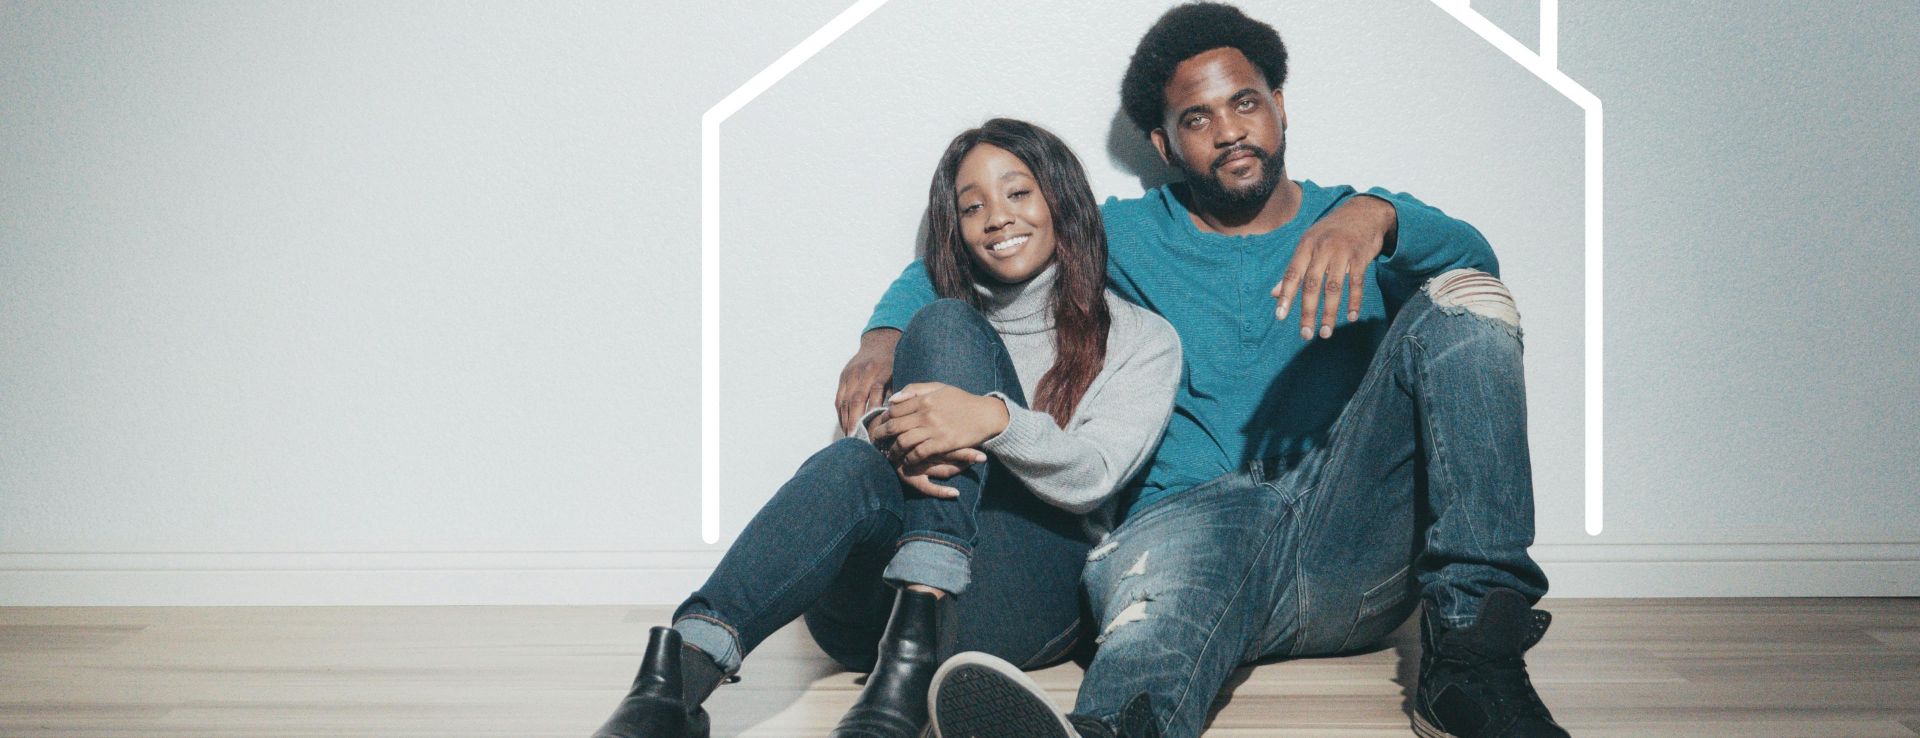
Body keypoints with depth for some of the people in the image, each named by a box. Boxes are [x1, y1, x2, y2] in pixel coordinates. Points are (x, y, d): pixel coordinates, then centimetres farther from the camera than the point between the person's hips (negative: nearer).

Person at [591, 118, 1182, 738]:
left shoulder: (1139, 338, 16)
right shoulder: (928, 330, 27)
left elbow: (1094, 477, -3)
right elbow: (864, 427, 8)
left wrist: (996, 418, -24)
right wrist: (891, 438, -19)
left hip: (1029, 602, -2)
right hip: (880, 595, 3)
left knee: (946, 328, -19)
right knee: (855, 468, -33)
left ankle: (919, 636, -37)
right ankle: (678, 673, -53)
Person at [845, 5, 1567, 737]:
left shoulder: (1360, 219, 21)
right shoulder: (1129, 236, 22)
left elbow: (1473, 258, -1)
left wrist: (1377, 216, -24)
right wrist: (883, 338, -1)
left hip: (1355, 531, 1)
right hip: (1193, 508, -1)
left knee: (1465, 298, -18)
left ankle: (1473, 656, -31)